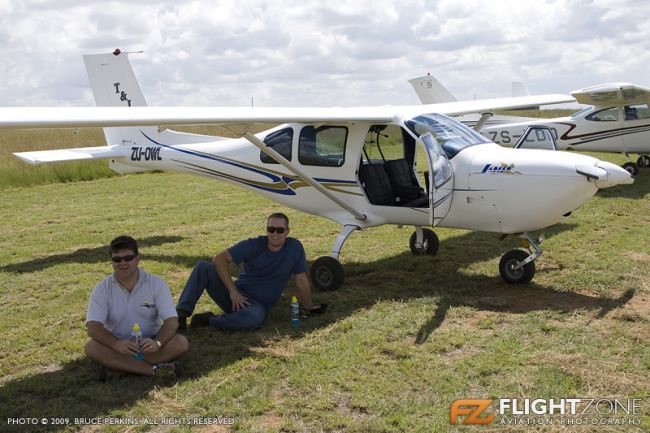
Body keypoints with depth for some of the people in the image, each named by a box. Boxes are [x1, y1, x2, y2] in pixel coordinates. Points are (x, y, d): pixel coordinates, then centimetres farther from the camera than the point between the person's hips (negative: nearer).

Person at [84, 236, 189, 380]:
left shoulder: (156, 284, -6)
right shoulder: (102, 289, -6)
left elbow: (172, 321, -13)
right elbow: (93, 327, -17)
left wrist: (157, 343, -34)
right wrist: (116, 343, -37)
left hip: (148, 345, 0)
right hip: (117, 346, 0)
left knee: (181, 343, -25)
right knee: (91, 348, -30)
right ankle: (155, 370, -32)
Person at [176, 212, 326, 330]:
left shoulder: (294, 247, -6)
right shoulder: (253, 245, -6)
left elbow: (302, 281, 2)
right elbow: (219, 259, -13)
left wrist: (308, 307, 10)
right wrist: (233, 291, -19)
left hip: (257, 304, -1)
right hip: (235, 295, 1)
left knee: (255, 317, -40)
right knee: (203, 266, -20)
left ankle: (209, 320, -19)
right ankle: (181, 314, -21)